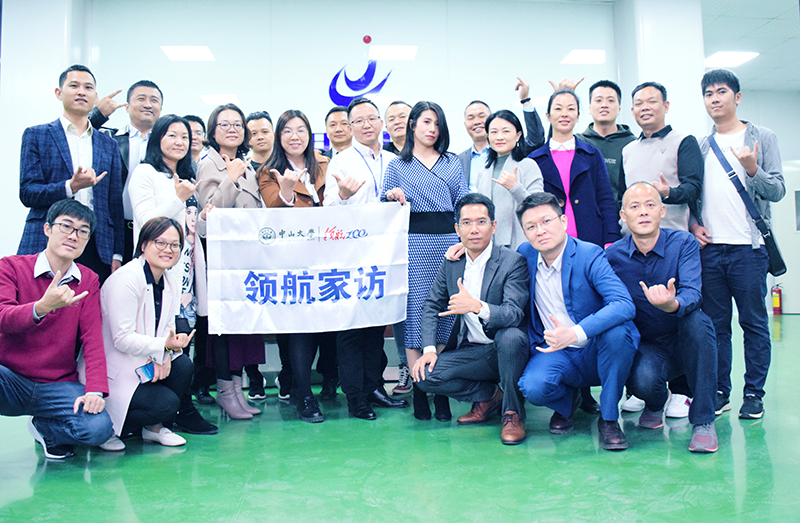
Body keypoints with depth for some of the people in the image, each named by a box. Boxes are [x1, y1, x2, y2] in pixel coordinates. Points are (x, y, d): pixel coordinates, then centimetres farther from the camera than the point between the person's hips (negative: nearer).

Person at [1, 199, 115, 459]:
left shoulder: (88, 281, 6)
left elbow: (92, 338, -2)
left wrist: (95, 389, -16)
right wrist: (42, 307, -40)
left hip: (57, 386, 3)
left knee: (99, 428, -23)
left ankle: (43, 428, 11)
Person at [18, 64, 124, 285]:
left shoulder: (108, 145, 16)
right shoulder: (36, 135, 8)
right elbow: (27, 193, 0)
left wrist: (117, 255, 6)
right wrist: (71, 186, -17)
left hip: (97, 250, 2)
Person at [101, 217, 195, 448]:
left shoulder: (172, 285, 6)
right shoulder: (125, 280, -20)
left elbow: (167, 330, 8)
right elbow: (122, 339, -23)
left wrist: (166, 355, -14)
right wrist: (165, 345, -32)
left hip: (143, 365, 8)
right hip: (112, 372, -8)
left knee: (183, 366, -16)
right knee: (165, 403, -21)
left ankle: (154, 426, 4)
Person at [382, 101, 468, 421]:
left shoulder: (452, 163, 17)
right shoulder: (396, 166, 13)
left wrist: (463, 239, -3)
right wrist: (391, 197, -10)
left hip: (448, 241, 2)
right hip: (414, 242, -1)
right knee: (415, 310, -5)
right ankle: (419, 389, 4)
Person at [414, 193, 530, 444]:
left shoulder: (513, 262, -13)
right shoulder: (451, 263, 3)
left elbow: (514, 314, -25)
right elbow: (431, 306, 10)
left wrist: (477, 306, -44)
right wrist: (429, 348, -5)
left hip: (506, 349, -4)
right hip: (470, 352, 5)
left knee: (511, 336, -38)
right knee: (424, 375, -17)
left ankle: (513, 413, -14)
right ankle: (489, 394, 6)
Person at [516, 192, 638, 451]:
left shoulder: (590, 255, -15)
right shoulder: (525, 255, -1)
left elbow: (624, 305, -30)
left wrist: (575, 333, -43)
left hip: (596, 352, -2)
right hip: (555, 352, 2)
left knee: (617, 331, -35)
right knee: (532, 388, -30)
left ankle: (608, 418, -12)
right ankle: (567, 401, 11)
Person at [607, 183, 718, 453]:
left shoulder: (683, 243, -9)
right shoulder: (613, 255, -5)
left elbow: (692, 293, -25)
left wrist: (673, 305, -49)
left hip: (684, 343, 0)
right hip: (645, 347, 0)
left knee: (697, 320, -33)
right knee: (642, 380, -33)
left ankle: (703, 420, -20)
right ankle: (656, 403, 10)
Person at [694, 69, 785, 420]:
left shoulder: (762, 138, 5)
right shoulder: (700, 145, 13)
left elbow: (777, 191, -2)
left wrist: (753, 169, -19)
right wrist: (693, 223, 0)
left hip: (748, 248, -3)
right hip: (709, 247, 3)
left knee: (754, 322, 1)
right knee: (715, 325, 7)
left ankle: (754, 394, 11)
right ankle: (719, 392, 16)